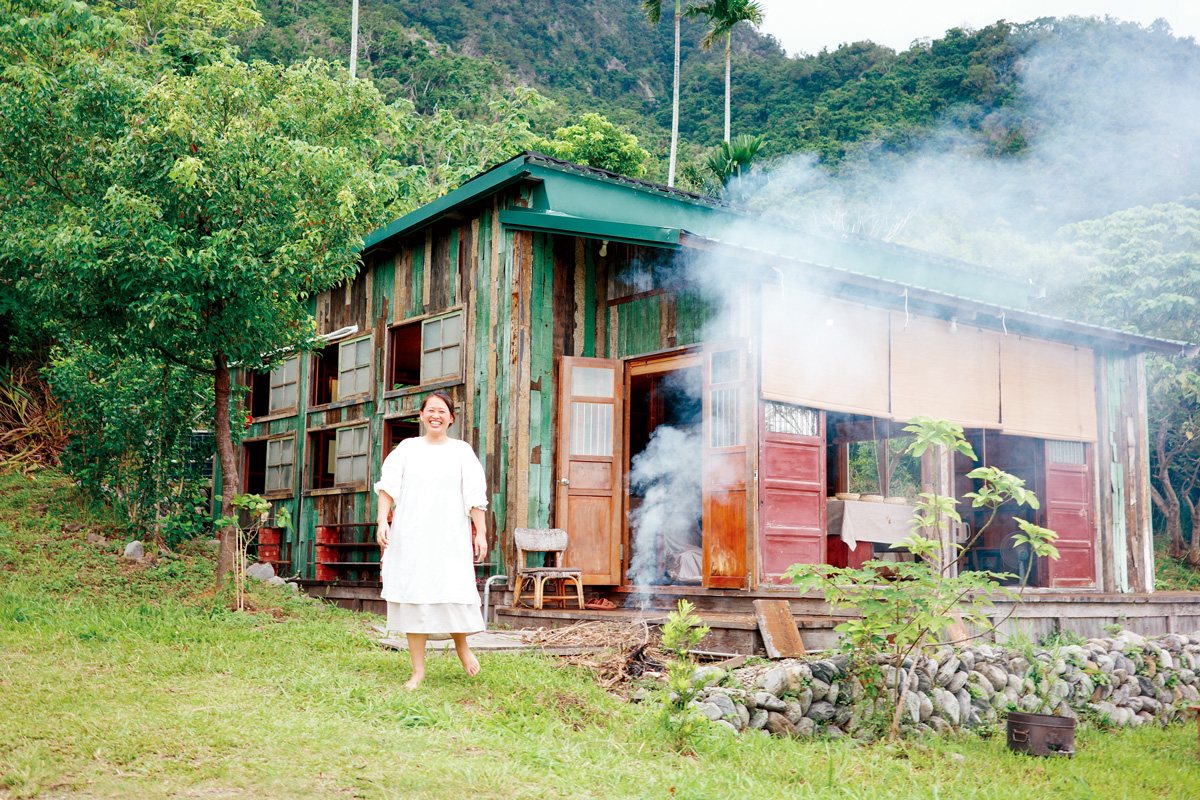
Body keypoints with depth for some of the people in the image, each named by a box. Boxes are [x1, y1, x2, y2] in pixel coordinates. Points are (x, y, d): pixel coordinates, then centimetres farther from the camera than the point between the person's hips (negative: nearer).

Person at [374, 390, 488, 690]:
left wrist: (480, 532, -1)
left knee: (455, 593, -10)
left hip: (450, 537, -1)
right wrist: (383, 521, -7)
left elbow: (475, 496, 5)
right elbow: (388, 486, 5)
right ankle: (418, 669, 10)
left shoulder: (462, 451, 8)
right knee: (413, 597, 1)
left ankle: (461, 644, 21)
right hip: (410, 536, 1)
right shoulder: (407, 448, 10)